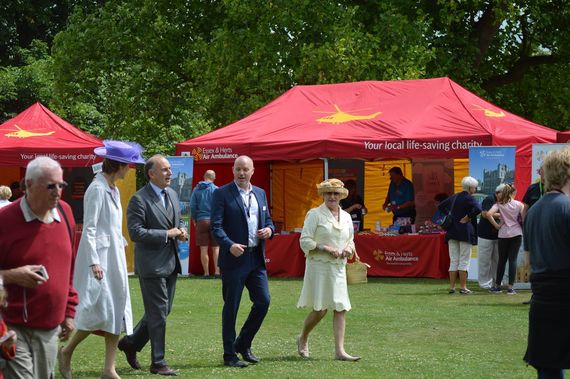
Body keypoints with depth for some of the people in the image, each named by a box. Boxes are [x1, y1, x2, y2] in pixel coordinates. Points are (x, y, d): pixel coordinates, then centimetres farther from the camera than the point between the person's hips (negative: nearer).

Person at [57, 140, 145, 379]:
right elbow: (89, 228, -17)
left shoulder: (113, 190, 14)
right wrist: (94, 262, -22)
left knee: (117, 311, 5)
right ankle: (66, 353, 9)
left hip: (114, 257, 9)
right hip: (99, 256, -9)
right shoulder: (97, 189, -13)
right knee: (101, 310, -11)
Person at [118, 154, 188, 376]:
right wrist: (166, 234, -19)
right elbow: (135, 232, -20)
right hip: (152, 265, -8)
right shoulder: (139, 199, -14)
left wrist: (180, 230, 1)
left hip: (171, 263, 8)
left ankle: (131, 342, 31)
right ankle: (158, 362, 8)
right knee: (158, 314, -2)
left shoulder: (172, 194, 12)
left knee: (162, 311, 15)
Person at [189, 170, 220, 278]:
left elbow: (192, 206, 4)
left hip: (201, 220, 2)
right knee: (216, 248, 4)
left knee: (203, 249, 3)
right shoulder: (216, 189, -2)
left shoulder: (196, 189, 5)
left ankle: (206, 272, 4)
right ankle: (217, 271, -1)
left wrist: (194, 220, 14)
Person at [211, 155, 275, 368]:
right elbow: (216, 226, -12)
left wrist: (269, 229, -2)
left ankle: (243, 344, 21)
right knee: (231, 308, 2)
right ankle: (229, 355, 11)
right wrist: (230, 245, -28)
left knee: (263, 301, 3)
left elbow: (268, 220, 22)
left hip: (257, 258, 6)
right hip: (234, 258, -5)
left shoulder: (260, 193, 13)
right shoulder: (222, 194, -5)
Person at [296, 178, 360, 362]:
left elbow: (350, 240, 25)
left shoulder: (346, 217, 13)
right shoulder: (315, 214, -4)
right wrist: (326, 248, -18)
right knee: (320, 309, -5)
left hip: (338, 268, 6)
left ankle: (339, 350, -2)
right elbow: (305, 241, -9)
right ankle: (303, 339, 21)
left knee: (340, 309, -2)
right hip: (319, 266, -5)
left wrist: (349, 248, 2)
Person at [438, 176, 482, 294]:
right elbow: (478, 209, -27)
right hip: (465, 232, -6)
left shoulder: (453, 197, 11)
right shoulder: (469, 198, -10)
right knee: (464, 261, -1)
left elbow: (440, 206, 22)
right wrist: (467, 218, -15)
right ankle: (463, 288, -2)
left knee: (453, 261, 9)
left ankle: (452, 287, 8)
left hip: (452, 231, 6)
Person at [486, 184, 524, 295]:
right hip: (516, 234, -1)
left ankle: (497, 286, 15)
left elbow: (489, 214, -14)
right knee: (513, 260, -1)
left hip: (503, 234, 1)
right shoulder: (519, 204, -1)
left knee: (502, 260, 11)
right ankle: (510, 287, -4)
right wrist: (524, 228, 11)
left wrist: (496, 225, -4)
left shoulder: (499, 204, 1)